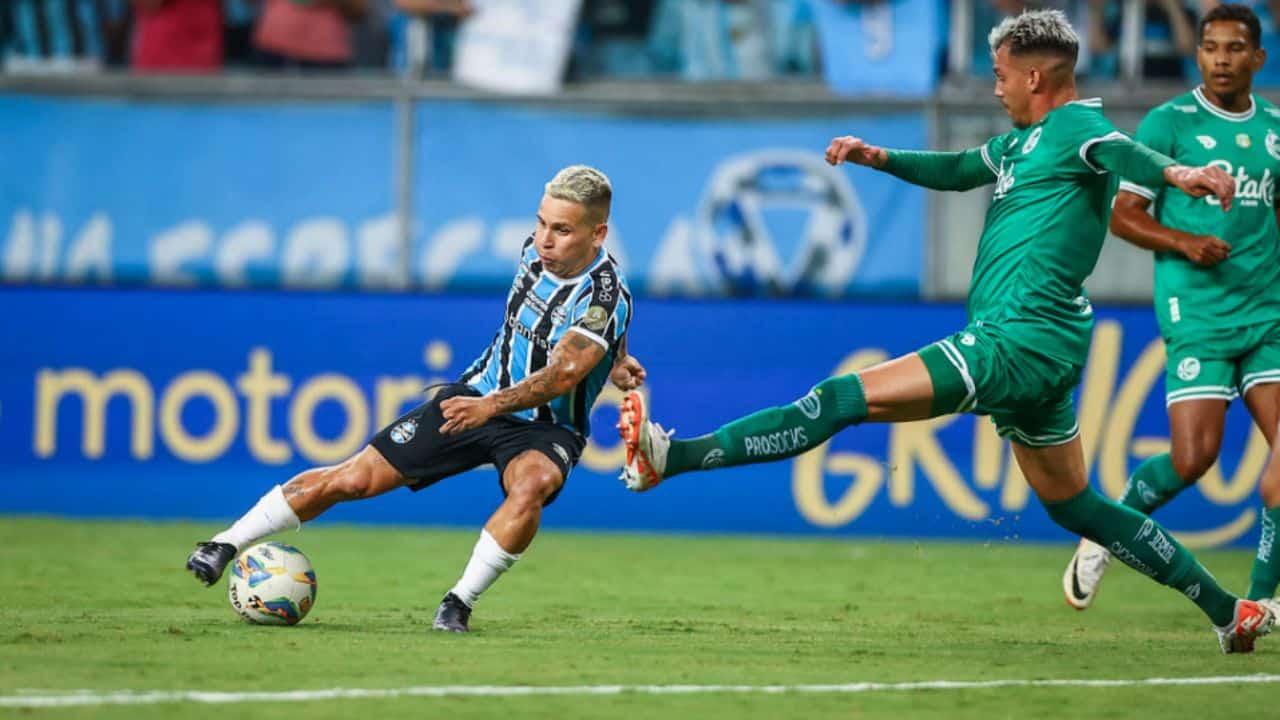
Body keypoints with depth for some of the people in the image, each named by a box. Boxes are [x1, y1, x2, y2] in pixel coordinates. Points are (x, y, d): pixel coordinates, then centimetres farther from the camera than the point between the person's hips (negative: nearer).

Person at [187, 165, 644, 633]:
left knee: (530, 487, -40)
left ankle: (460, 603, -27)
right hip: (476, 396, 5)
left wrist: (491, 406, -47)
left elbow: (562, 375, -35)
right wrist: (607, 359, 14)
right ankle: (225, 545, 8)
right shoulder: (536, 250, -4)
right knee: (356, 478, -4)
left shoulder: (605, 296, -23)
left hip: (545, 427, -5)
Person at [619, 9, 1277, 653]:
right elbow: (959, 170, 39)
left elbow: (1119, 152, -30)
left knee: (845, 399, -15)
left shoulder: (1074, 125, -8)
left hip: (1018, 340, -11)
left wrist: (1174, 172, -51)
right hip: (1037, 350, 11)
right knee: (1074, 507, 18)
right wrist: (881, 158, 26)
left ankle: (670, 457, -21)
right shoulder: (1025, 139, 22)